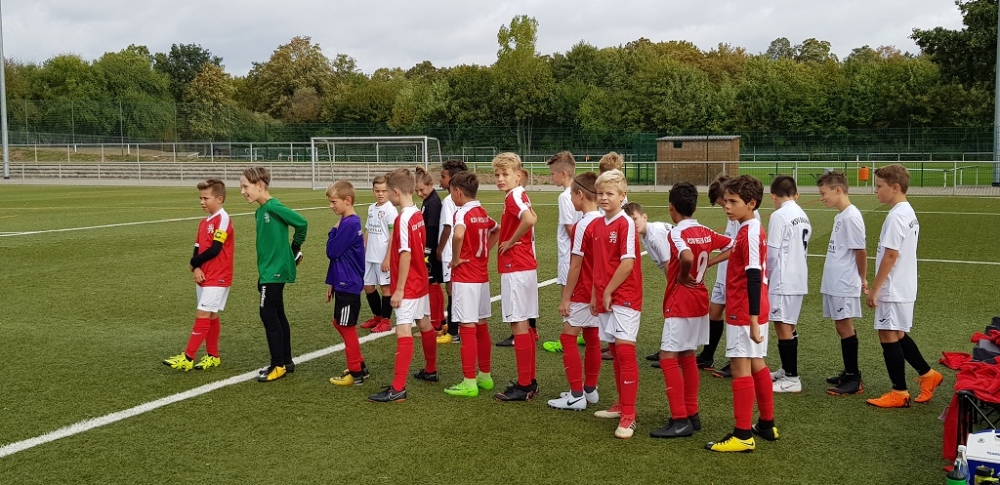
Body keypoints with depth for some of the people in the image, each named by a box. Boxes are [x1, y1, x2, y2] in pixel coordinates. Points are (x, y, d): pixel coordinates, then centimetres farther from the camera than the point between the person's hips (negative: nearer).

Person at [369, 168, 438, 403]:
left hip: (407, 286, -9)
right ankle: (431, 370, 38)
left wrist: (399, 289, -18)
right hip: (421, 281, 9)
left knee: (403, 332, -11)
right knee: (425, 325, 21)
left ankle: (398, 388, -13)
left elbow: (405, 255, -22)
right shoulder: (418, 215, 6)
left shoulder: (403, 219, -20)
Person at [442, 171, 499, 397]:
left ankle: (469, 383, -1)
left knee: (468, 328, -5)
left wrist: (455, 259, -21)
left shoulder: (463, 212, -15)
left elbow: (458, 234, -36)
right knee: (482, 326, 15)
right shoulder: (482, 213, 9)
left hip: (465, 277, -8)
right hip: (482, 275, 8)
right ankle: (485, 376, 25)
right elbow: (497, 231, 27)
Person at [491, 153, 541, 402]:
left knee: (519, 323, -6)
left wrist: (511, 242, -21)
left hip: (515, 269, -10)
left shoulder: (514, 197, -14)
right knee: (523, 324, 14)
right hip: (525, 267, 10)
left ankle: (524, 386, -1)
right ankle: (529, 381, 21)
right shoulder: (519, 197, 14)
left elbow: (530, 219, -33)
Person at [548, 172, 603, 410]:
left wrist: (566, 297, -11)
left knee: (568, 338, -2)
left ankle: (577, 395, -3)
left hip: (583, 293, -8)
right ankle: (590, 390, 22)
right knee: (592, 339, 14)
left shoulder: (583, 225, -19)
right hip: (598, 292, 8)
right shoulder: (603, 222, 4)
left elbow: (575, 266, -17)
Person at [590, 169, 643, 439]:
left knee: (625, 351, -10)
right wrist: (595, 295, 13)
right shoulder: (600, 225, 11)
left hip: (624, 297, -8)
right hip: (605, 298, 8)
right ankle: (622, 404, 26)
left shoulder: (626, 224, -12)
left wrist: (608, 291, -13)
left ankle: (628, 416, -6)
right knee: (615, 352, 14)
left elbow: (628, 263, -18)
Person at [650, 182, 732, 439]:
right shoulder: (706, 232, 6)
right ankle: (692, 414, 23)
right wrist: (706, 264, 7)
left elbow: (688, 257, -37)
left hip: (680, 303, -9)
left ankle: (680, 420, -7)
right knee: (687, 356, 17)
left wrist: (683, 277, -17)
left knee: (668, 357, -5)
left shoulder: (677, 233, -17)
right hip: (700, 301, 9)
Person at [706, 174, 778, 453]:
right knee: (757, 365, 17)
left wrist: (753, 320, -24)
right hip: (750, 312, 10)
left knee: (740, 368, -5)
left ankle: (743, 435, -1)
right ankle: (767, 425, 29)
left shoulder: (748, 234, -18)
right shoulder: (754, 230, 12)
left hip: (744, 313, -10)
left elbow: (753, 279, -22)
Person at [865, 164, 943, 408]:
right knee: (898, 335, 18)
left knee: (888, 336, -2)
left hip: (893, 290, -10)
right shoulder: (909, 212, 12)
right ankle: (927, 375, 25)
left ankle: (899, 393, 6)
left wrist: (874, 289, -16)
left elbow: (890, 256, -22)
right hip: (904, 287, 10)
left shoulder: (896, 216, -19)